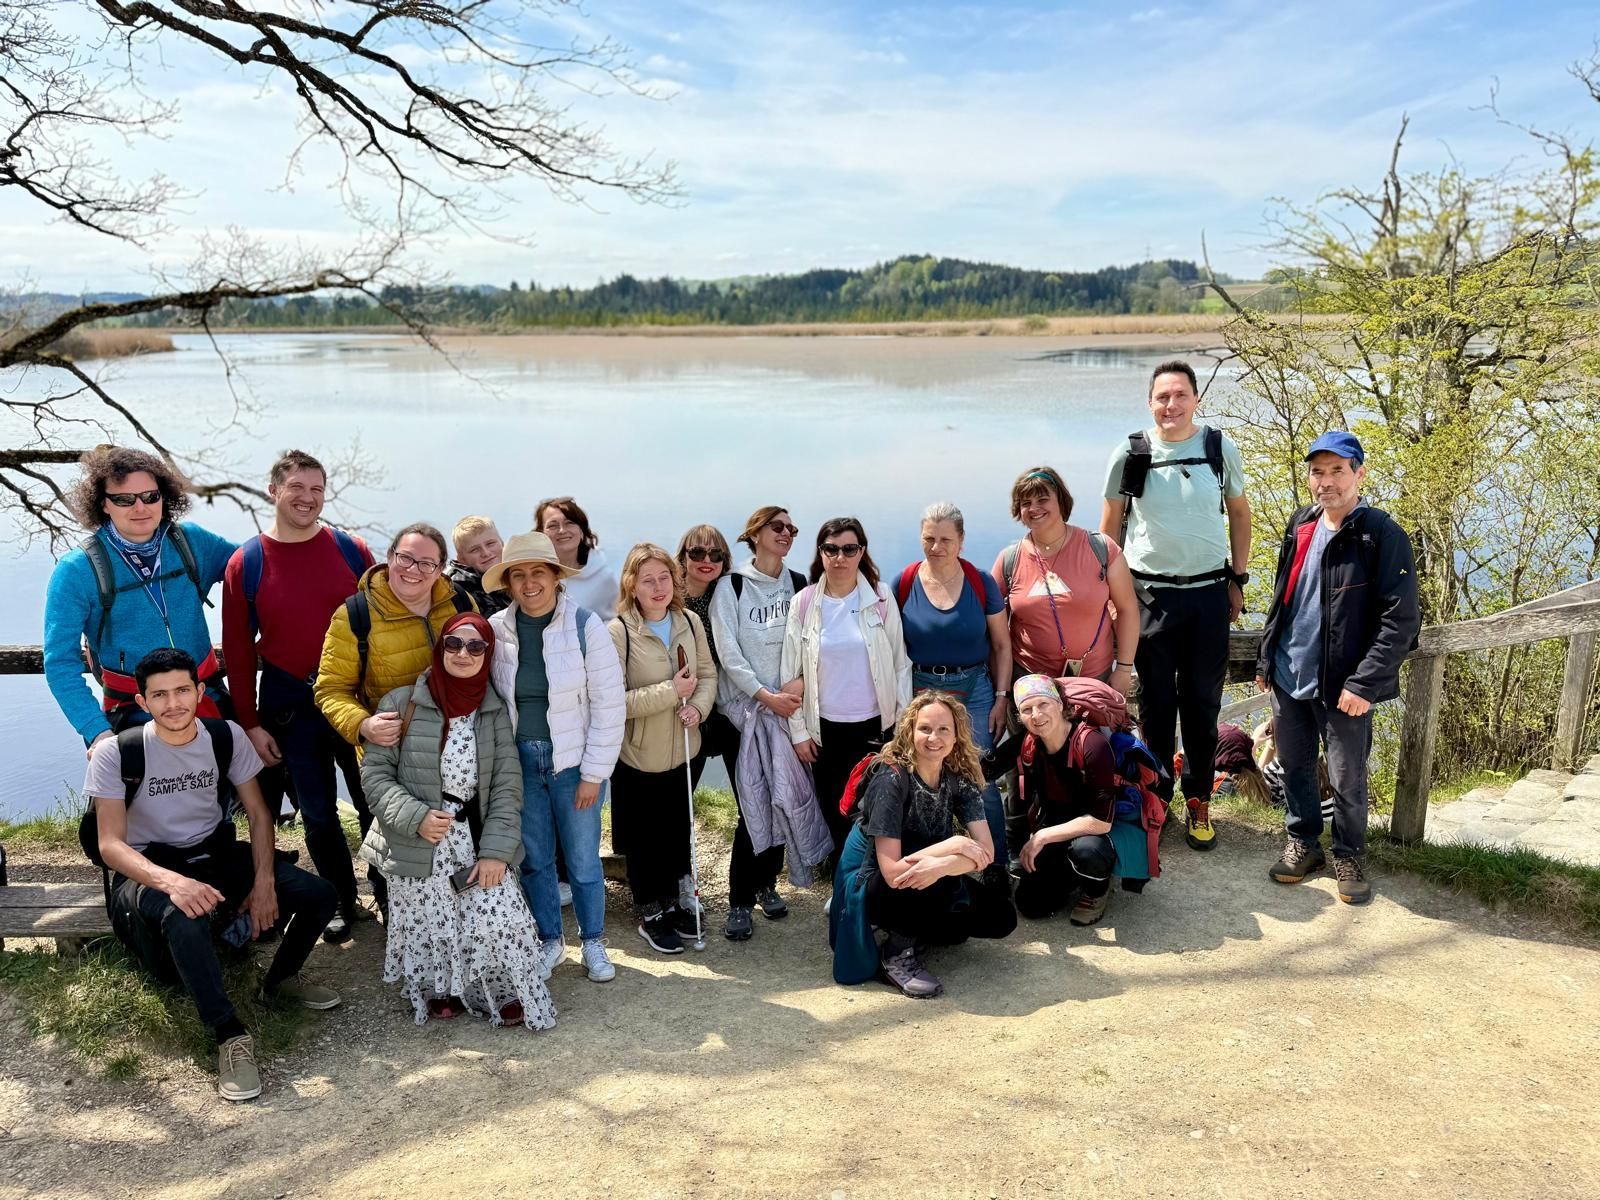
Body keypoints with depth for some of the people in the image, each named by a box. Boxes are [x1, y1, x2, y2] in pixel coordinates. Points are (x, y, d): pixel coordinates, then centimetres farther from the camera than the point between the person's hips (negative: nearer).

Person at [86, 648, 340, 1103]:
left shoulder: (227, 736, -6)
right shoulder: (115, 753, -15)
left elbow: (258, 813, 1)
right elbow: (110, 845, -18)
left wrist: (264, 881, -15)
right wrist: (171, 881, -38)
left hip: (216, 856, 4)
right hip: (147, 870, -4)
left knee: (320, 895, -15)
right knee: (185, 918, -41)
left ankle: (280, 979, 14)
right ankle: (231, 1035, -26)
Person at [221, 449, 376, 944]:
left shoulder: (352, 550, -1)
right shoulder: (245, 564, -2)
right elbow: (238, 650, 0)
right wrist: (250, 723, -1)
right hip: (288, 708, 0)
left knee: (376, 805, 7)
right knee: (317, 815, 10)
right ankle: (344, 905, 27)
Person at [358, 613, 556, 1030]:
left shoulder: (494, 711, 4)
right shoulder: (402, 704, -3)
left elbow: (507, 786, 0)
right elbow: (375, 773, -3)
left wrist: (495, 851, -9)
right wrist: (416, 817, -16)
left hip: (476, 847, 2)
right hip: (417, 852, -1)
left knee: (503, 925, -12)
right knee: (429, 934, -1)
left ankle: (510, 995, 14)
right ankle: (439, 992, 30)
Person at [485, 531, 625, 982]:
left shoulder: (585, 625, -12)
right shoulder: (496, 629, -4)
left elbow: (608, 704, -9)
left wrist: (593, 774, -9)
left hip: (572, 760, -2)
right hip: (520, 761, 2)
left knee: (583, 858, 6)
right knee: (533, 857, 13)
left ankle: (593, 941, 27)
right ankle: (549, 939, 33)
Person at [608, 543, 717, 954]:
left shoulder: (690, 622, -3)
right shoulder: (618, 632, -19)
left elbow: (707, 674, 6)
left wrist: (698, 707, -14)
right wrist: (671, 692, -22)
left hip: (681, 750, 5)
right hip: (638, 756, -5)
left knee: (678, 832, 18)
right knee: (643, 838, 11)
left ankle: (671, 903, 38)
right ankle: (650, 915, 29)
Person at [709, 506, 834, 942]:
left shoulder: (799, 585, 9)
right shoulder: (732, 586, -1)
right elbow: (727, 652, -6)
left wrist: (800, 682, -13)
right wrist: (766, 696, -12)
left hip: (788, 706, 3)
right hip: (744, 706, -3)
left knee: (782, 797, 2)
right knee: (754, 803, -8)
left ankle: (766, 883, 21)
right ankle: (740, 902, 0)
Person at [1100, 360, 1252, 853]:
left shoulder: (1220, 447, 0)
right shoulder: (1130, 454, -3)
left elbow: (1239, 512, 11)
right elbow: (1110, 525, 6)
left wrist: (1238, 581, 8)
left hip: (1209, 593, 1)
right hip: (1150, 594, -1)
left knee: (1202, 702, 9)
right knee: (1155, 703, 8)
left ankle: (1198, 803, 23)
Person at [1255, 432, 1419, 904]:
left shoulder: (1383, 537, -13)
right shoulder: (1300, 527, 7)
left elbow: (1400, 621, -16)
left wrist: (1364, 684, -19)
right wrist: (1266, 659, 15)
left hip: (1343, 686, -5)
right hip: (1289, 678, 5)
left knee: (1347, 780, 7)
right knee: (1295, 766, 16)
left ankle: (1349, 857, 28)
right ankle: (1302, 844, 34)